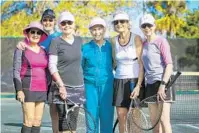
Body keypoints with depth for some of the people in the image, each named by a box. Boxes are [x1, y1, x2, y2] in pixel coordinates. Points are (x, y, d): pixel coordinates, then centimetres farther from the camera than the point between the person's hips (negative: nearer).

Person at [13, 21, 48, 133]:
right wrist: (19, 90, -16)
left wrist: (48, 89, 11)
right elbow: (16, 71, -8)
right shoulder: (21, 49, -3)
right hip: (28, 89, -5)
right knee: (29, 121, -9)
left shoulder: (43, 50, 12)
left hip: (42, 90, 6)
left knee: (37, 121, 6)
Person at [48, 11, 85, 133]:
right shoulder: (56, 42, -4)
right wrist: (61, 85, -14)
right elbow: (52, 65, -8)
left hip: (78, 86, 5)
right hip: (63, 87, -5)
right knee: (64, 119, -6)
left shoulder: (79, 40, 10)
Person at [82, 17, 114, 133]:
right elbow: (80, 68, 12)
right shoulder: (85, 48, 4)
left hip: (107, 86, 0)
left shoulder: (110, 46, 4)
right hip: (90, 86, 0)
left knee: (107, 117, 1)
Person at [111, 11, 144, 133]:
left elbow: (141, 64, -10)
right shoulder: (114, 41, 5)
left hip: (135, 80, -4)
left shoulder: (136, 39, -7)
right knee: (121, 116, 4)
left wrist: (138, 86, -16)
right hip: (119, 81, 4)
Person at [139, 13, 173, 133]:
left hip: (162, 83, -7)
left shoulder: (161, 41, -7)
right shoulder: (144, 44, 12)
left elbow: (169, 65, -13)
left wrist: (163, 85, -21)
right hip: (150, 84, 7)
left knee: (164, 120, -11)